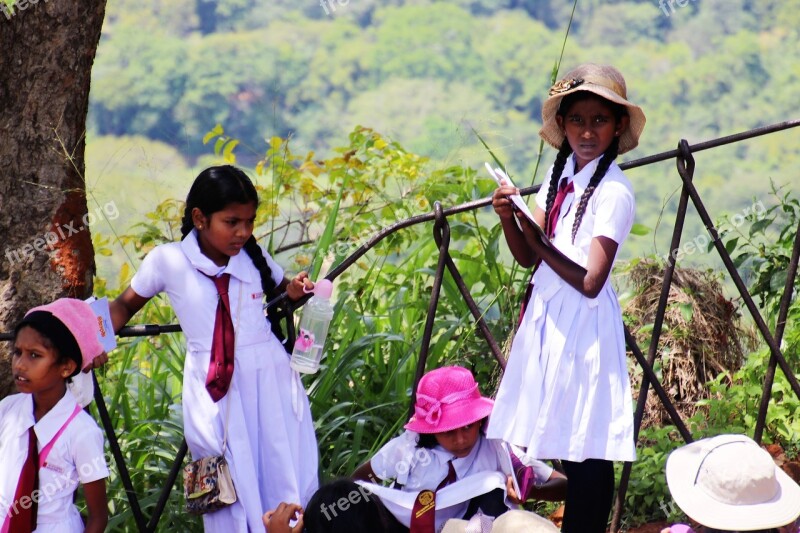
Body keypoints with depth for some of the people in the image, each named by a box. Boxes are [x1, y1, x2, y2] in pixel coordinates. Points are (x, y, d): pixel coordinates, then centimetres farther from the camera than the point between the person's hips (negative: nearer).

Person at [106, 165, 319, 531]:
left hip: (270, 380, 3)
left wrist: (294, 292, -3)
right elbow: (125, 306, 9)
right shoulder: (167, 261, -4)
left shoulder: (254, 258, 3)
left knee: (287, 485, 7)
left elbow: (280, 295, 20)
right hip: (214, 389, -2)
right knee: (230, 492, 1)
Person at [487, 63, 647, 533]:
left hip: (584, 323, -7)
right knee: (560, 438, 8)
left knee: (587, 450, -5)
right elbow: (527, 257, 8)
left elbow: (590, 282, -19)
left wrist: (542, 245, -24)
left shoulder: (614, 191, -14)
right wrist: (510, 219, -9)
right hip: (547, 316, 7)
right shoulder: (561, 174, 9)